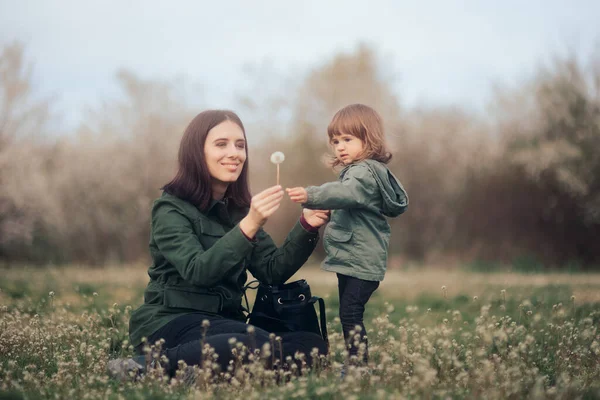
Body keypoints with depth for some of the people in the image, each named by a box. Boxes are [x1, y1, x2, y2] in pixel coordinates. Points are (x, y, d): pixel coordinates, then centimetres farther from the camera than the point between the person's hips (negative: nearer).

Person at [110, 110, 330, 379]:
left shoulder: (238, 209, 15)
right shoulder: (171, 209, -6)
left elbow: (273, 272, 7)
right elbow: (198, 272, -22)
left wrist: (306, 227, -8)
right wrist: (249, 225, -32)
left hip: (223, 323, 7)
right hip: (172, 322, -7)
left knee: (314, 346, -18)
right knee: (260, 345, -36)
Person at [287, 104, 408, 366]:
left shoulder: (365, 172, -16)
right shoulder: (357, 170, 18)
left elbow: (346, 193, -36)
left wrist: (310, 196, -49)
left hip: (361, 262, -11)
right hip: (350, 259, 11)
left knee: (350, 313, -15)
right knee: (349, 314, 13)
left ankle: (359, 364, -14)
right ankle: (355, 364, 17)